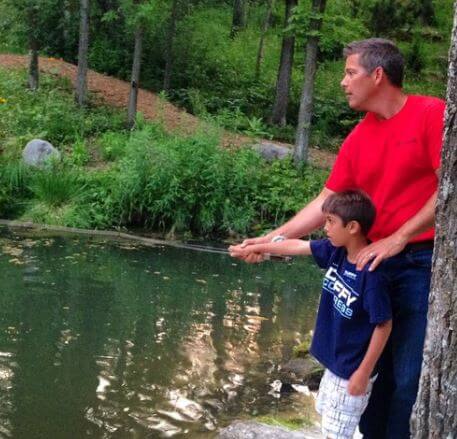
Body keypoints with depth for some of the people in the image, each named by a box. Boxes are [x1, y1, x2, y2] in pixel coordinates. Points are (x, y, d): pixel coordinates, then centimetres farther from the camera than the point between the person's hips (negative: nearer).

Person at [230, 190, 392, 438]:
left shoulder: (371, 273, -27)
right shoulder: (335, 252, -5)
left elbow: (384, 325, -23)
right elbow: (296, 246, 8)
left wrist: (364, 373, -19)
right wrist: (256, 248, 15)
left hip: (352, 371, -8)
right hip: (335, 362, 8)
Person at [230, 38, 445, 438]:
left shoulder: (432, 114, -7)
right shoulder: (358, 139, 11)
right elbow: (326, 203, 12)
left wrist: (398, 238, -16)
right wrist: (272, 239, 6)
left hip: (422, 262, -6)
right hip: (373, 263, 6)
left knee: (409, 378, -4)